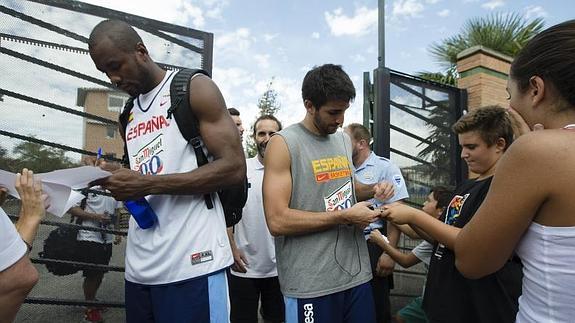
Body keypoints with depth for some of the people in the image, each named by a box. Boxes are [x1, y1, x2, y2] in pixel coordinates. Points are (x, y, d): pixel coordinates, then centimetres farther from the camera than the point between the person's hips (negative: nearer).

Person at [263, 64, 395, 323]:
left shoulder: (344, 140, 10)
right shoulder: (283, 144, -13)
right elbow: (277, 221, -20)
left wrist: (372, 190, 4)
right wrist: (344, 217, -18)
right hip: (311, 284, -6)